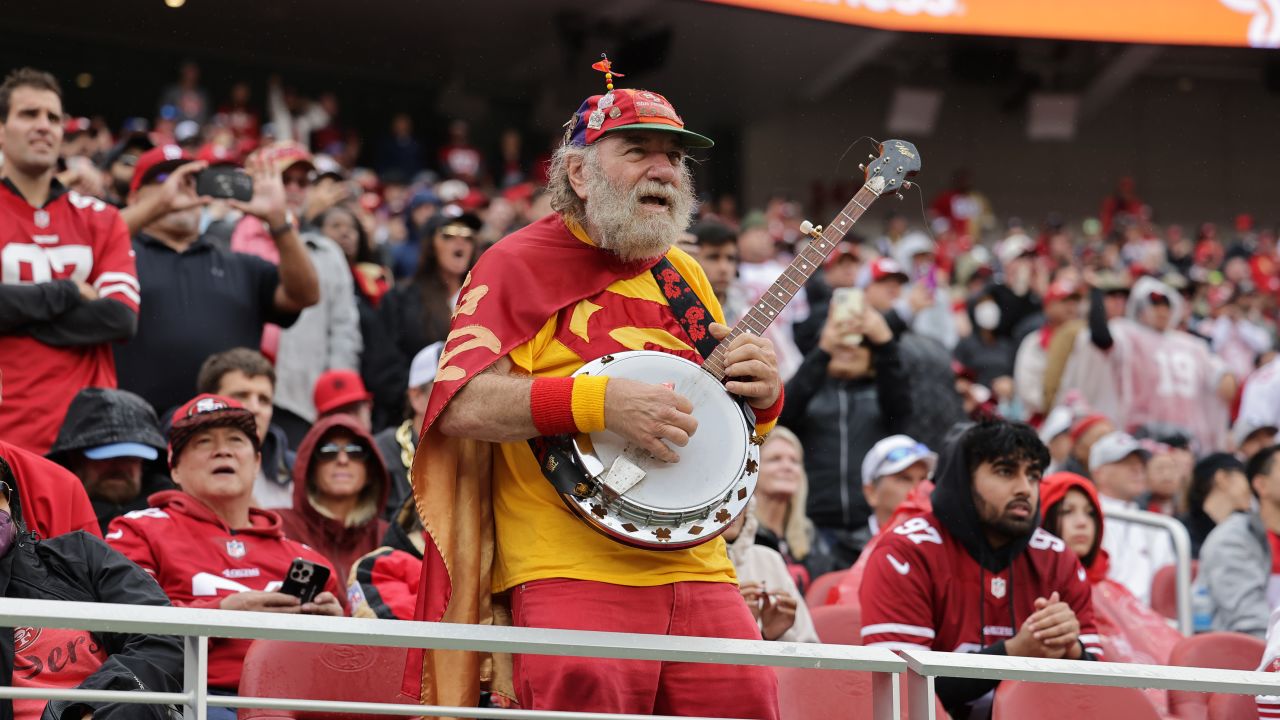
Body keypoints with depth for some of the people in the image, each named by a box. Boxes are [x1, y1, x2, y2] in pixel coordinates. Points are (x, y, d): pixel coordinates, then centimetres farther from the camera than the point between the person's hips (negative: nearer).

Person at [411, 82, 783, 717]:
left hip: (698, 569, 6)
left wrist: (761, 395, 4)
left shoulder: (683, 276, 20)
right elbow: (461, 406, -11)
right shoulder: (522, 263, 1)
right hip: (574, 572, -6)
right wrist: (600, 400, -20)